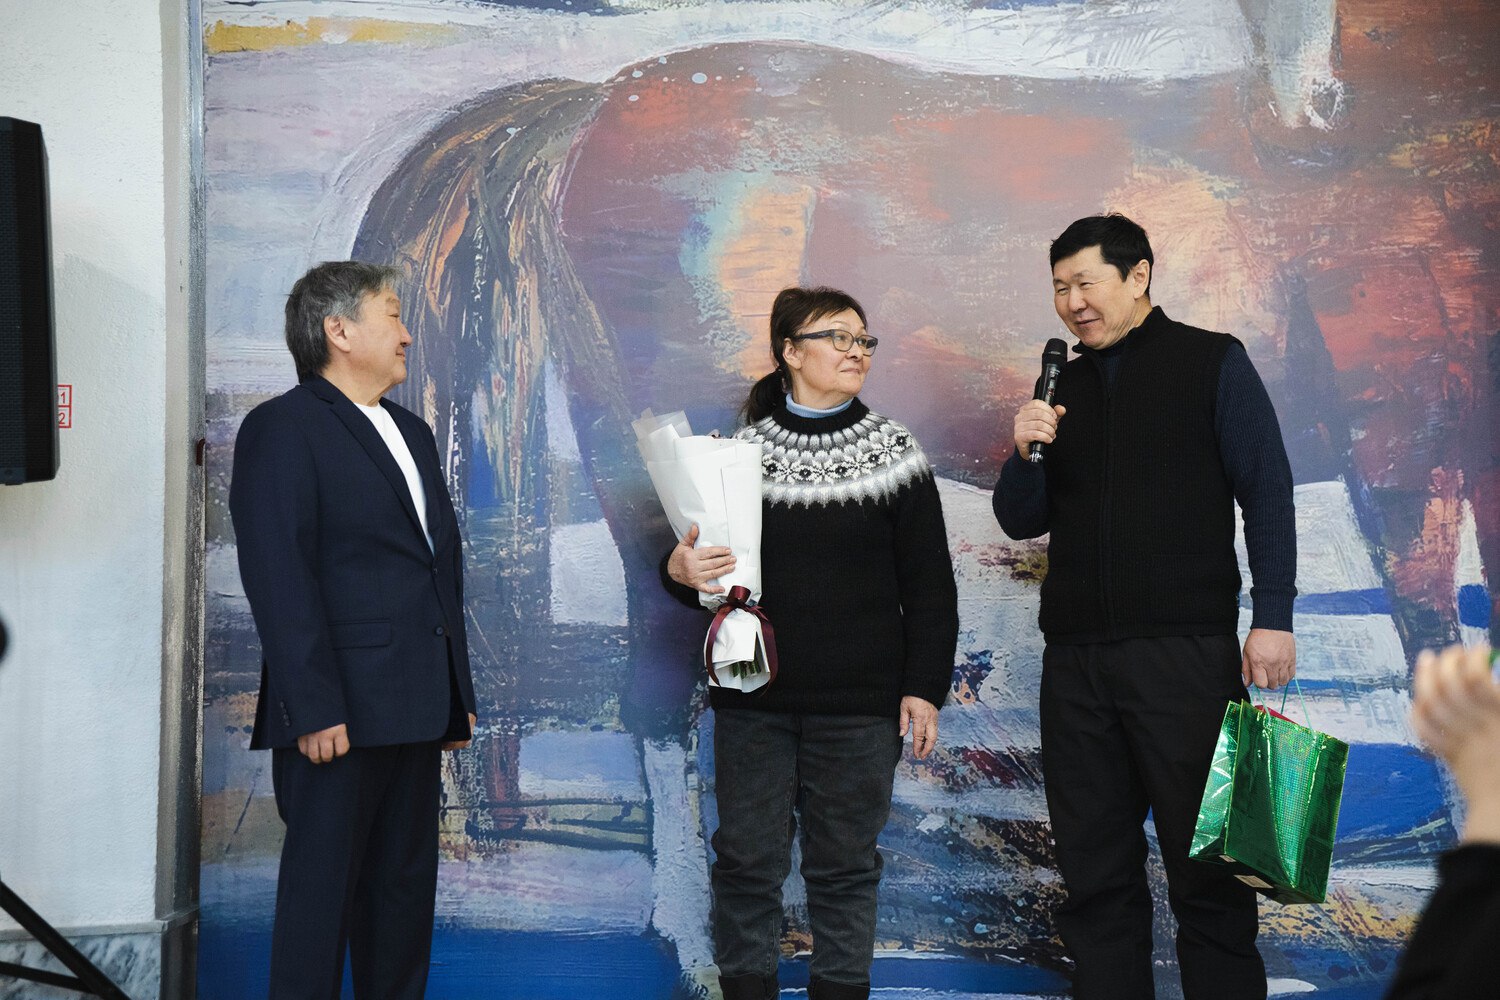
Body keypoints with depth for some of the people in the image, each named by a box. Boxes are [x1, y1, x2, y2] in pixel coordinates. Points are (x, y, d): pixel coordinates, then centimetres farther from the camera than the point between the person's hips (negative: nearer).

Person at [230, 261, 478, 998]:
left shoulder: (412, 433, 19)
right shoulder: (283, 428, -7)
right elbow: (278, 577, -15)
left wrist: (456, 693, 17)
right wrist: (312, 708, -20)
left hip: (414, 710, 8)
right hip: (338, 716, -8)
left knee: (405, 888, 12)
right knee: (321, 889, -1)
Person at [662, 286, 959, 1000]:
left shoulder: (893, 454, 3)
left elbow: (929, 586, 3)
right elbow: (702, 565, 12)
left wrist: (925, 688, -3)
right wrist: (680, 572, -11)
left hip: (857, 705, -1)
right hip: (753, 699, 1)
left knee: (844, 865, 5)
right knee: (747, 860, 4)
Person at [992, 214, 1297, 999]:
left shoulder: (1211, 363, 3)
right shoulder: (1063, 389, 15)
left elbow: (1267, 493, -2)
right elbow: (1021, 521, 14)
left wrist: (1272, 616, -11)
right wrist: (1025, 453, -5)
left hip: (1185, 653, -5)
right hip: (1075, 661, 5)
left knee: (1206, 868, -1)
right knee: (1096, 870, 8)